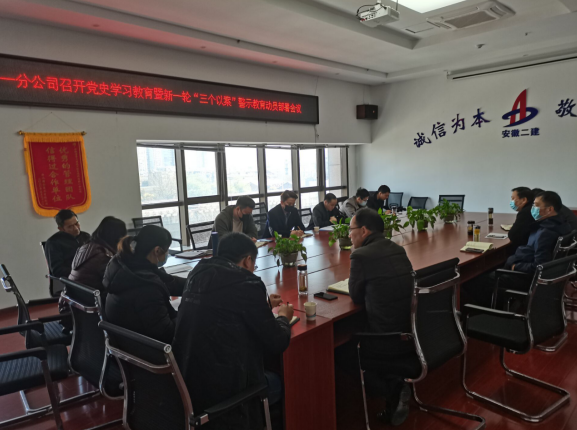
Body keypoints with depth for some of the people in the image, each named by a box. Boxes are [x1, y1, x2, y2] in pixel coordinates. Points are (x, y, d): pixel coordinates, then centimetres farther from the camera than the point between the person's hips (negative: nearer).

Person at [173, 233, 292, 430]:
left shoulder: (198, 273, 3)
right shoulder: (246, 283, -18)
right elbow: (276, 343, -10)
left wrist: (264, 306, 27)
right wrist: (283, 317, 11)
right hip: (219, 389, -7)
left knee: (267, 377, 28)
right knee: (277, 382, 22)